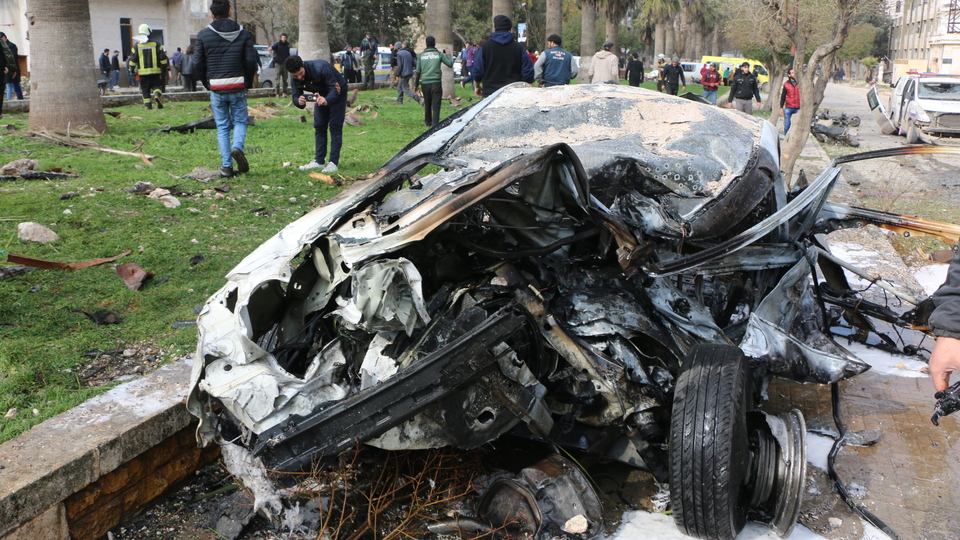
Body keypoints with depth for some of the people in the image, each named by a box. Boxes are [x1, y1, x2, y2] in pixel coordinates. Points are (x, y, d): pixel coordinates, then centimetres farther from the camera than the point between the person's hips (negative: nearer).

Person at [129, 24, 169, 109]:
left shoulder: (136, 46, 1)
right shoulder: (156, 44, 0)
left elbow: (133, 60, 1)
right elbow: (163, 58, 0)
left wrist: (132, 71, 10)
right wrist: (164, 69, 9)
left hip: (143, 72, 0)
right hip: (155, 71, 0)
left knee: (145, 89, 7)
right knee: (156, 85, 9)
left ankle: (148, 105, 3)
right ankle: (157, 95, -22)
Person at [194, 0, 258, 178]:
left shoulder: (203, 35, 0)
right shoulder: (243, 33, 1)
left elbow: (197, 65, 0)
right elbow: (251, 61, -2)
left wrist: (207, 84, 15)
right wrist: (248, 82, 13)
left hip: (216, 88, 0)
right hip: (238, 87, 0)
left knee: (222, 127, 8)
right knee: (240, 121, 13)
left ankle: (226, 166, 5)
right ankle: (238, 147, -16)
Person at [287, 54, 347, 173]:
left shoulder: (321, 67, -36)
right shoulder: (295, 79, -18)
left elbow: (335, 88, -35)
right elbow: (296, 96, -17)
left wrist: (326, 100, -55)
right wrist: (299, 101, -42)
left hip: (337, 93, -6)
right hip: (322, 95, 6)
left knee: (335, 126, -12)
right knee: (319, 127, 3)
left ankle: (334, 163, -14)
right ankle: (319, 161, 7)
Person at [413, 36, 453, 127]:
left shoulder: (421, 55, 6)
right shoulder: (439, 54, 0)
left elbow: (418, 72, 7)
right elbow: (450, 64, 2)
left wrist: (416, 85, 13)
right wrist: (448, 55, 20)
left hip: (425, 83, 3)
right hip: (436, 83, -3)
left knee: (427, 104, 15)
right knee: (436, 104, -4)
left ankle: (428, 122, 26)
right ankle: (435, 124, -10)